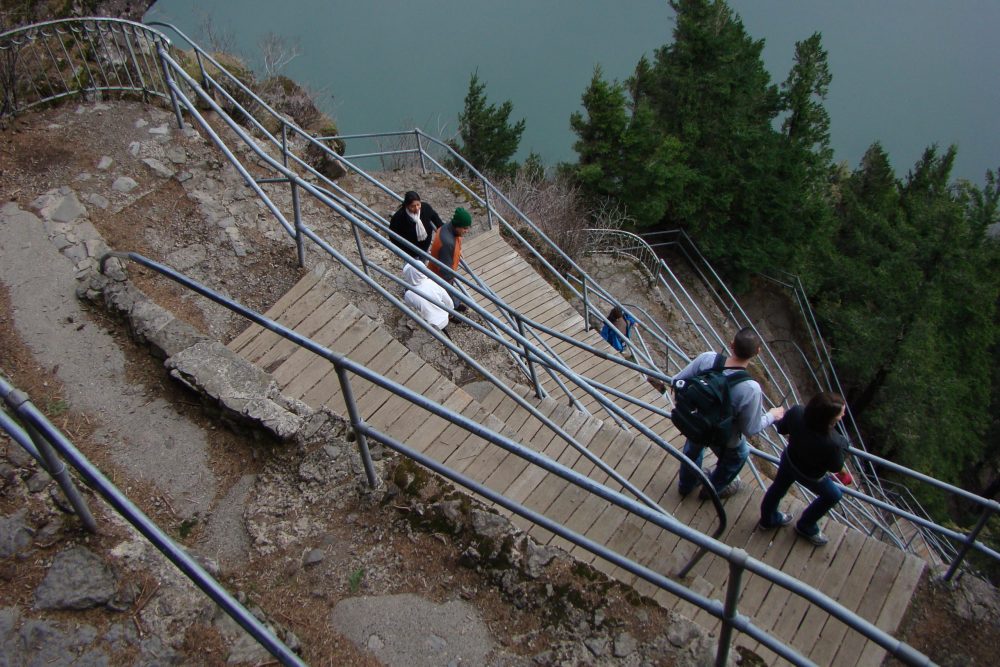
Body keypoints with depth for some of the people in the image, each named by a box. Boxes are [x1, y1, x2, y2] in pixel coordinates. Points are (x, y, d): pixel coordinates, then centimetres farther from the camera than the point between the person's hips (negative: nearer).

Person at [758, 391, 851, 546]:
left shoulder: (796, 412, -32)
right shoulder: (833, 443, -44)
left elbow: (781, 428, -10)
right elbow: (836, 468, -22)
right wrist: (843, 472, 2)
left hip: (788, 459, 5)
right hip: (810, 476, -4)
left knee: (779, 486, 32)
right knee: (833, 496, 27)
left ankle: (768, 519, 60)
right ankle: (806, 526, 48)